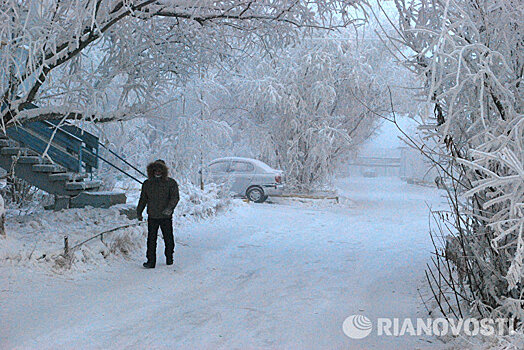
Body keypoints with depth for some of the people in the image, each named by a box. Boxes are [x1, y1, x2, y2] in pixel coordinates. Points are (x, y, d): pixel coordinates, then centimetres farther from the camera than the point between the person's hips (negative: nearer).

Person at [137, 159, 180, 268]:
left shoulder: (171, 183, -2)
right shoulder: (147, 184, 9)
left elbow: (175, 197, -11)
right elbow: (143, 199, 18)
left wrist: (170, 207, -27)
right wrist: (139, 212, 20)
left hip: (166, 217, -2)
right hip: (152, 217, 2)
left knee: (168, 239, 9)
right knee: (151, 240, -1)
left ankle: (169, 258, 27)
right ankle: (151, 261, 4)